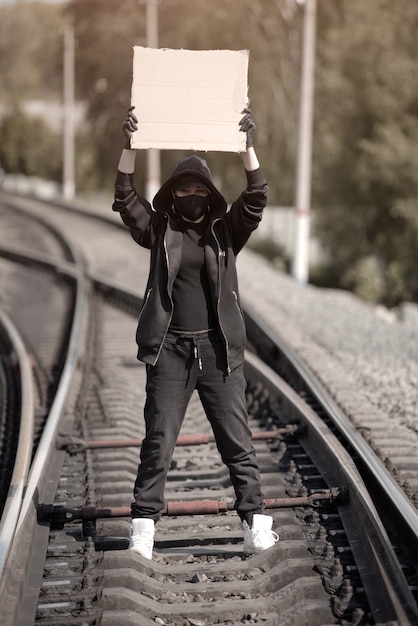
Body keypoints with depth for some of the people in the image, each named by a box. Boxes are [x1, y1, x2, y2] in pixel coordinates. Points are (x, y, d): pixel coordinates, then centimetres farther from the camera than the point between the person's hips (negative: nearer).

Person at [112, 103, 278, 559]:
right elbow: (125, 199, -5)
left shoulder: (226, 230, 8)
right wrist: (130, 146, -15)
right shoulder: (158, 230, 7)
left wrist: (247, 145, -14)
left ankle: (255, 522, 4)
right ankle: (143, 526, 4)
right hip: (169, 350, 0)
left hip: (219, 349, 0)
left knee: (237, 441, 1)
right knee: (157, 441, 0)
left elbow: (256, 197, -5)